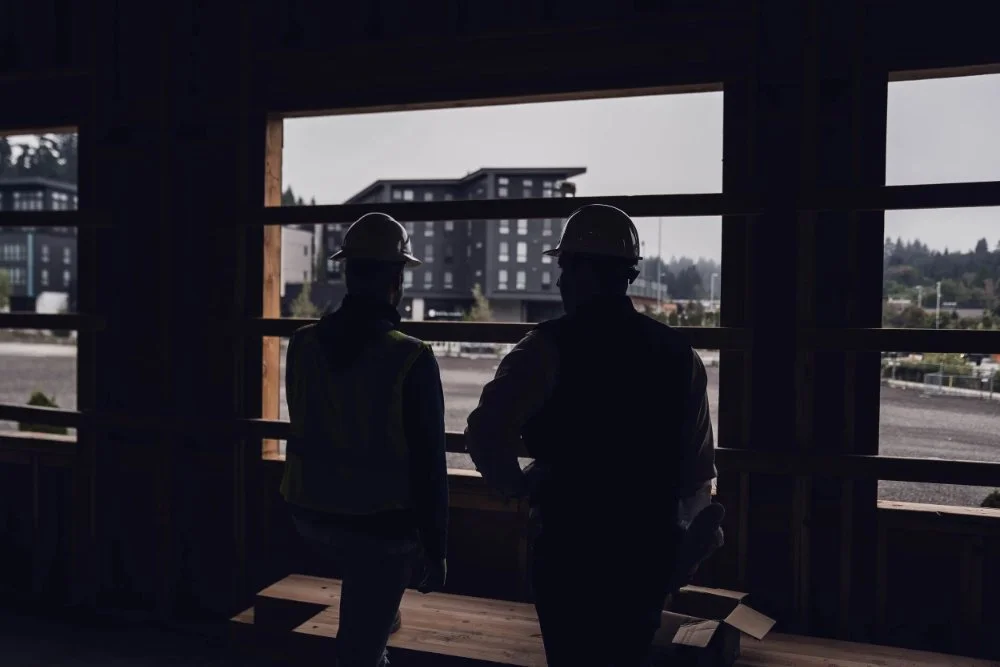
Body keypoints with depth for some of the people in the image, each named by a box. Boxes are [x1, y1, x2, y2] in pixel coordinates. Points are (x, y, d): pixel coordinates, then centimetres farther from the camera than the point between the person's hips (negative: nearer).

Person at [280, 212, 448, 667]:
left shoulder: (303, 345, -6)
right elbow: (428, 464, -16)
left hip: (310, 511, 5)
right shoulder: (411, 359, -20)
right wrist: (435, 548, -5)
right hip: (380, 523, -5)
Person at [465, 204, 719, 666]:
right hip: (649, 545, 5)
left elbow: (486, 430, -21)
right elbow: (698, 470, 7)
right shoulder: (678, 353, 2)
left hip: (572, 544, -4)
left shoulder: (552, 346, -13)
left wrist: (516, 486, -4)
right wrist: (679, 541, 18)